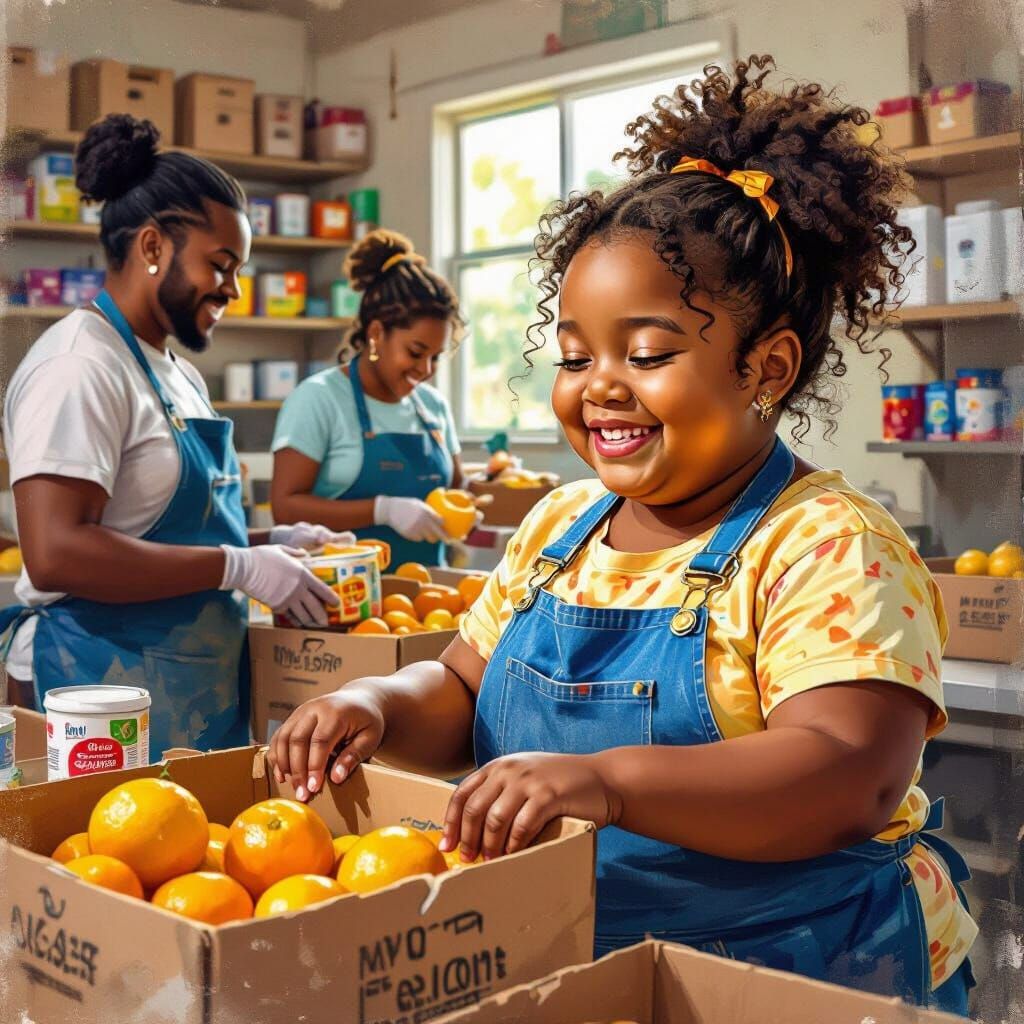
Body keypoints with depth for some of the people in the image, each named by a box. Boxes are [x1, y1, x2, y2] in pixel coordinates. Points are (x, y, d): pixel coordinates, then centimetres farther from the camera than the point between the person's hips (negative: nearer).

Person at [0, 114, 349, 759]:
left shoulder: (182, 377, 16)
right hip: (104, 690, -9)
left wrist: (269, 543, 7)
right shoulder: (79, 366, -14)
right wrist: (242, 567, -20)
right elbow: (55, 555, -25)